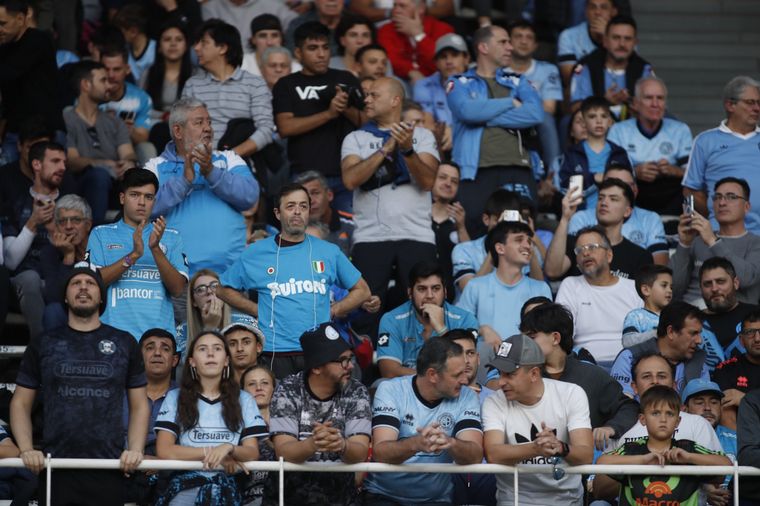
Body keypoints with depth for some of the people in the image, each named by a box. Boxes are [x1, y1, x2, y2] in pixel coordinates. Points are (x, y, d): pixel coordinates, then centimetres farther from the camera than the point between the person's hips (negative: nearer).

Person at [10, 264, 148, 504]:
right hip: (56, 469, 0)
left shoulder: (124, 343, 12)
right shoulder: (44, 344, 11)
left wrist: (135, 449, -4)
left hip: (108, 468, 0)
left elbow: (139, 405, 13)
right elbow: (20, 404, 12)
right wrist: (26, 449, -5)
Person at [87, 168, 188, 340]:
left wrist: (156, 250, -9)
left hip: (159, 332, 1)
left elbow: (178, 289, 4)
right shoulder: (101, 234, 13)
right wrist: (133, 255, -11)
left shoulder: (171, 237, 15)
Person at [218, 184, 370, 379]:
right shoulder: (256, 253, 8)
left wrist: (332, 311, 6)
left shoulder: (329, 252, 11)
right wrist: (257, 310, 5)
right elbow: (223, 290, 16)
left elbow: (362, 291, 19)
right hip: (276, 353, -1)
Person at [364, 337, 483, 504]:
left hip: (436, 499, 3)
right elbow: (379, 453, -16)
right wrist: (416, 444, -36)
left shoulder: (466, 397, 2)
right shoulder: (390, 390, -4)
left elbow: (475, 456, -11)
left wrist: (450, 444, -33)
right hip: (384, 496, -3)